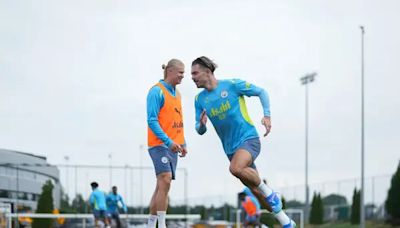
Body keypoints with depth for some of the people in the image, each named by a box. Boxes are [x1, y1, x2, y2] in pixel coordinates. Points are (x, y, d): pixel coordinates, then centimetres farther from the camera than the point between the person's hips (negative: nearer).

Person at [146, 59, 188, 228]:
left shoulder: (177, 93, 17)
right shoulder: (157, 91, -9)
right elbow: (152, 120, -15)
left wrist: (183, 144, 16)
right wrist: (168, 141, -22)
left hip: (172, 146, 8)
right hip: (159, 144, -8)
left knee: (162, 186, 8)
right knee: (165, 181, -19)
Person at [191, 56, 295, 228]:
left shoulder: (232, 85, -8)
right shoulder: (200, 99, 5)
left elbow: (261, 92, 1)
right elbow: (200, 130, 8)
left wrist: (267, 115, -11)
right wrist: (201, 125, -15)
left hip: (248, 138, -6)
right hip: (230, 148, 6)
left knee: (235, 168, -35)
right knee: (256, 191, 6)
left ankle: (269, 193, -12)